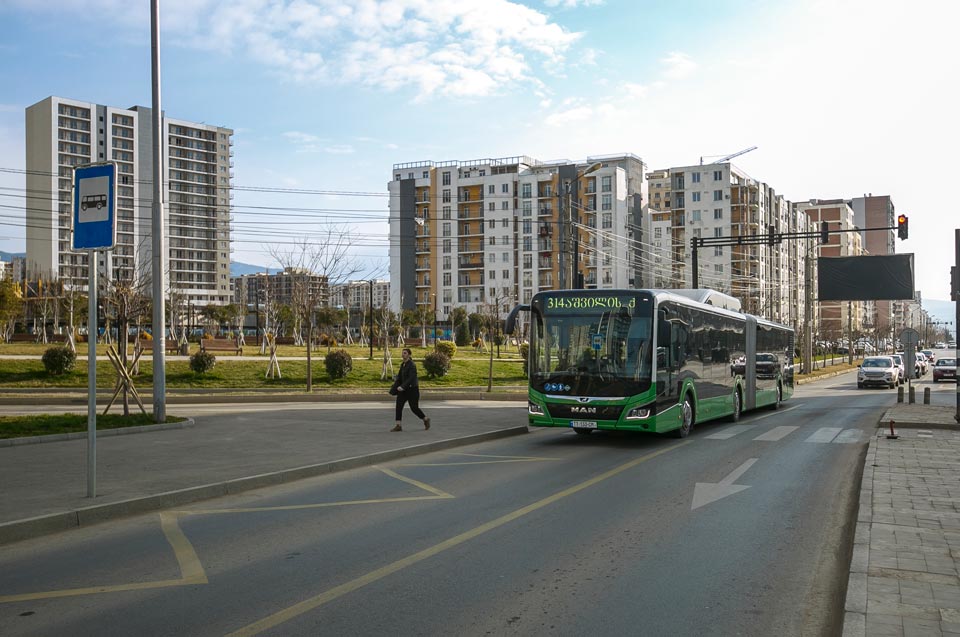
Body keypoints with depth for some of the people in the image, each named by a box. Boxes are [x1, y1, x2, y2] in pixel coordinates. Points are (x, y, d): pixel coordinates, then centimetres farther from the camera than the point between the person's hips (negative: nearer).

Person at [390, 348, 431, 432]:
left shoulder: (412, 365, -17)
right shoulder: (403, 364, 10)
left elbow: (411, 378, -26)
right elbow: (399, 376, 15)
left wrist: (402, 386, -32)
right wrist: (395, 385, 3)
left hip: (412, 389, -7)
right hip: (404, 389, 7)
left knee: (414, 408, 1)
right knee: (398, 405, -8)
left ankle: (426, 420, 27)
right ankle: (398, 426, -8)